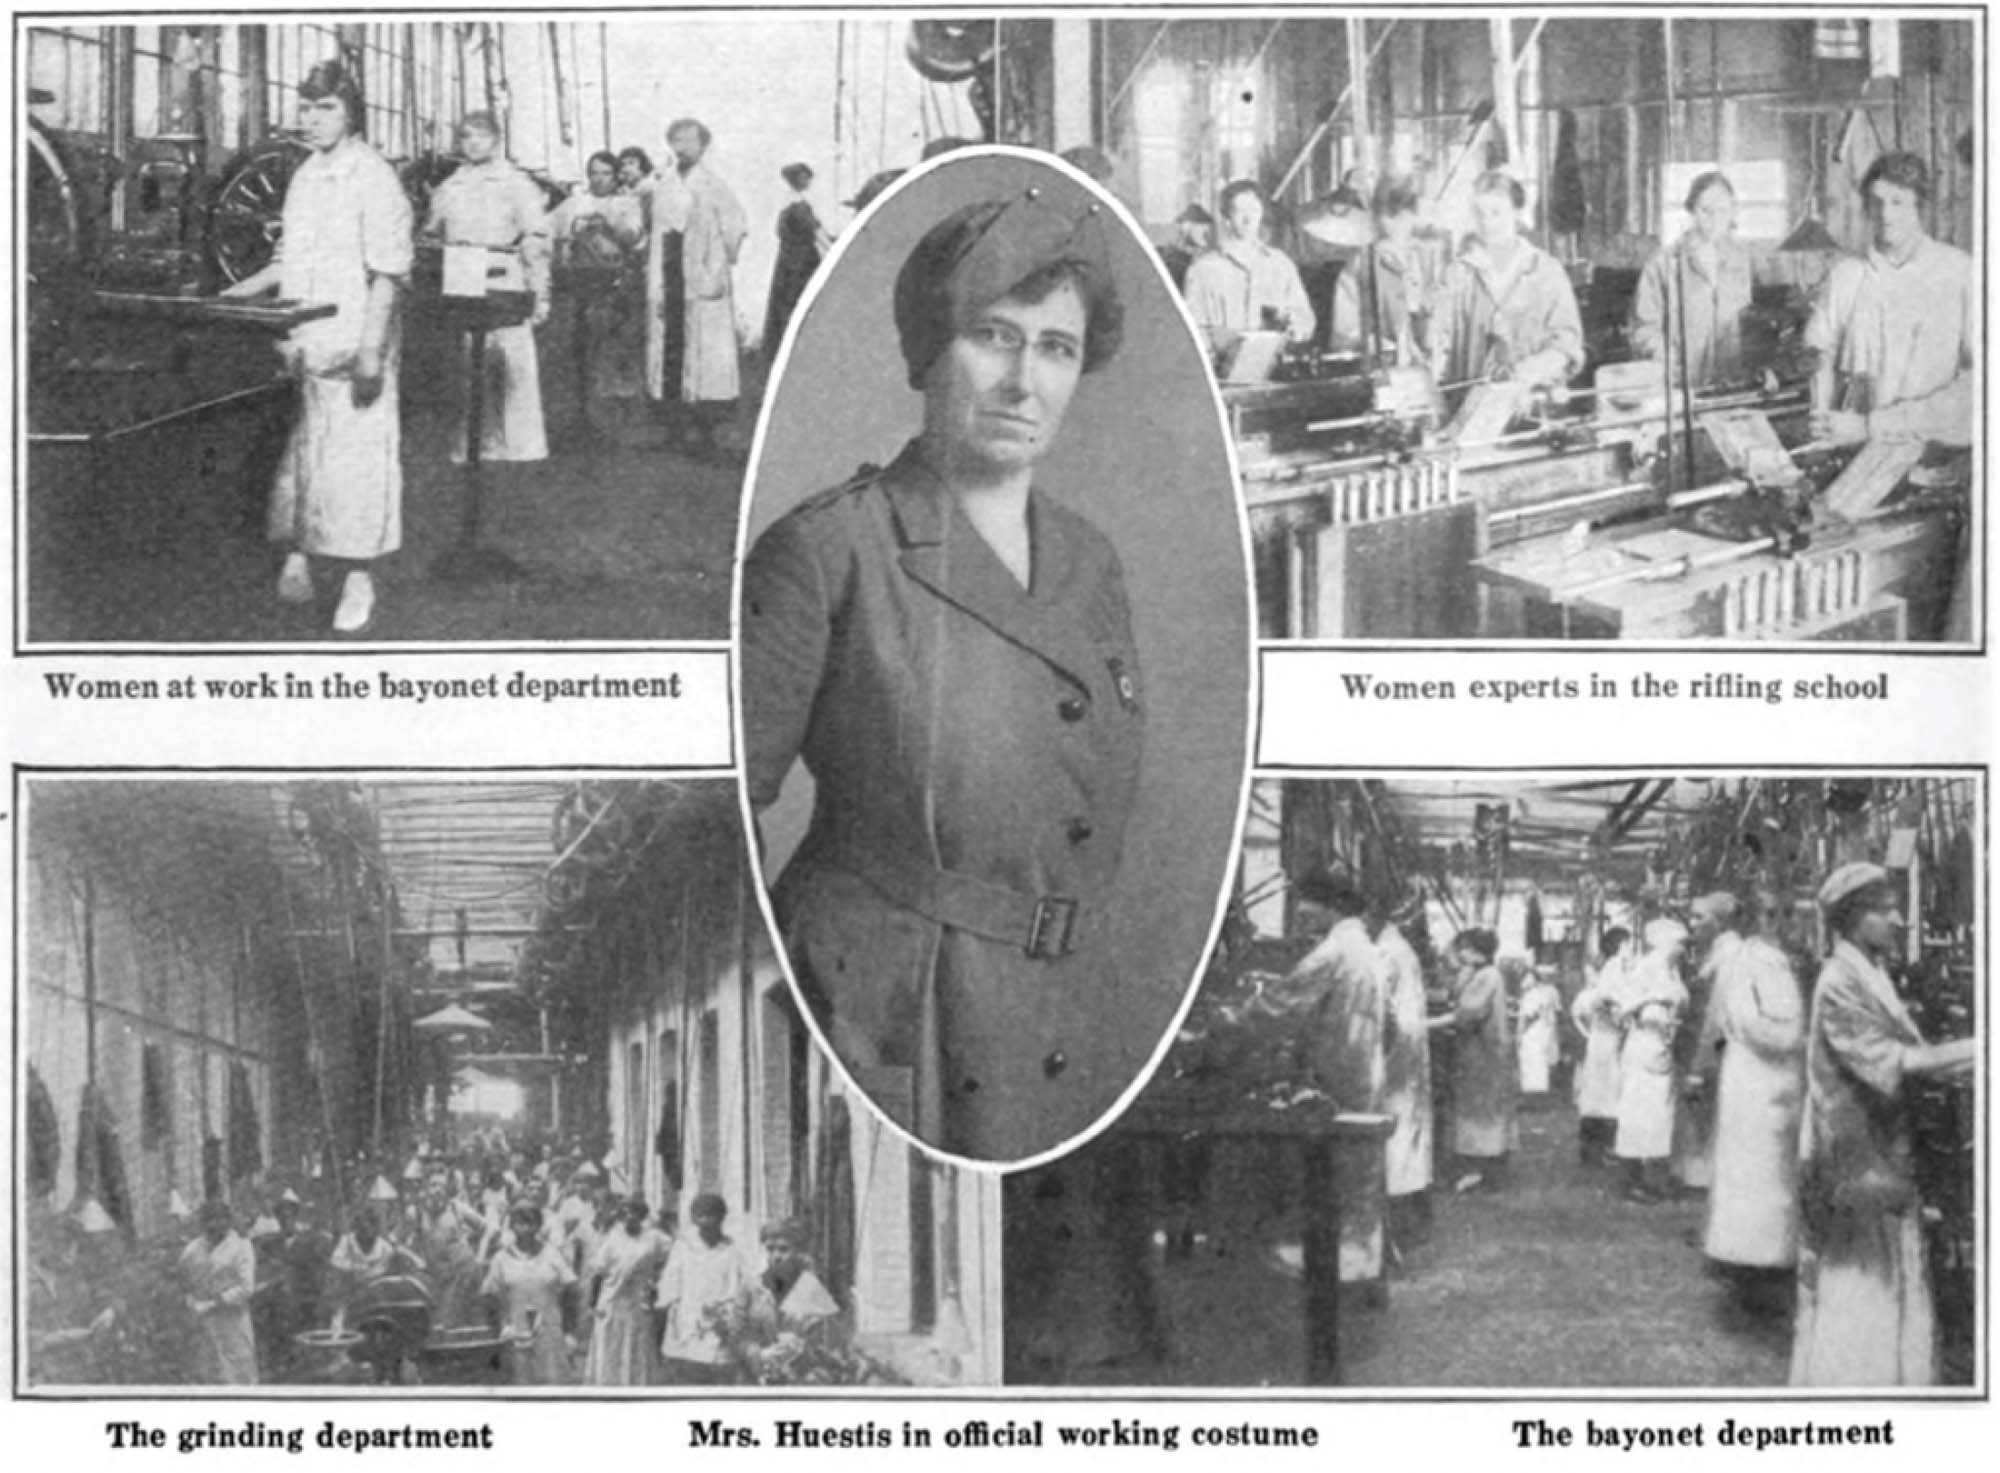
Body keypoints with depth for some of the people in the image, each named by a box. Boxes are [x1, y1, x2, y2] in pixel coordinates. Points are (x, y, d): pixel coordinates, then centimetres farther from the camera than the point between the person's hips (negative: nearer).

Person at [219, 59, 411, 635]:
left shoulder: (372, 178, -9)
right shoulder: (304, 177, 14)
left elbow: (388, 275, -14)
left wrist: (371, 350, -20)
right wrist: (240, 292, 13)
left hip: (350, 347, -7)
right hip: (301, 345, 7)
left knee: (354, 459, -3)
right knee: (296, 456, 8)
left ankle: (357, 578, 4)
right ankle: (295, 556, 15)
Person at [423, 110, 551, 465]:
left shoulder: (516, 183, 4)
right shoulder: (449, 188, 16)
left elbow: (536, 243, 0)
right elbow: (431, 238, 22)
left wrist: (540, 295, -5)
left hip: (504, 287, -3)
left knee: (513, 366, -7)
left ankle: (521, 449, -2)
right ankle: (465, 448, 6)